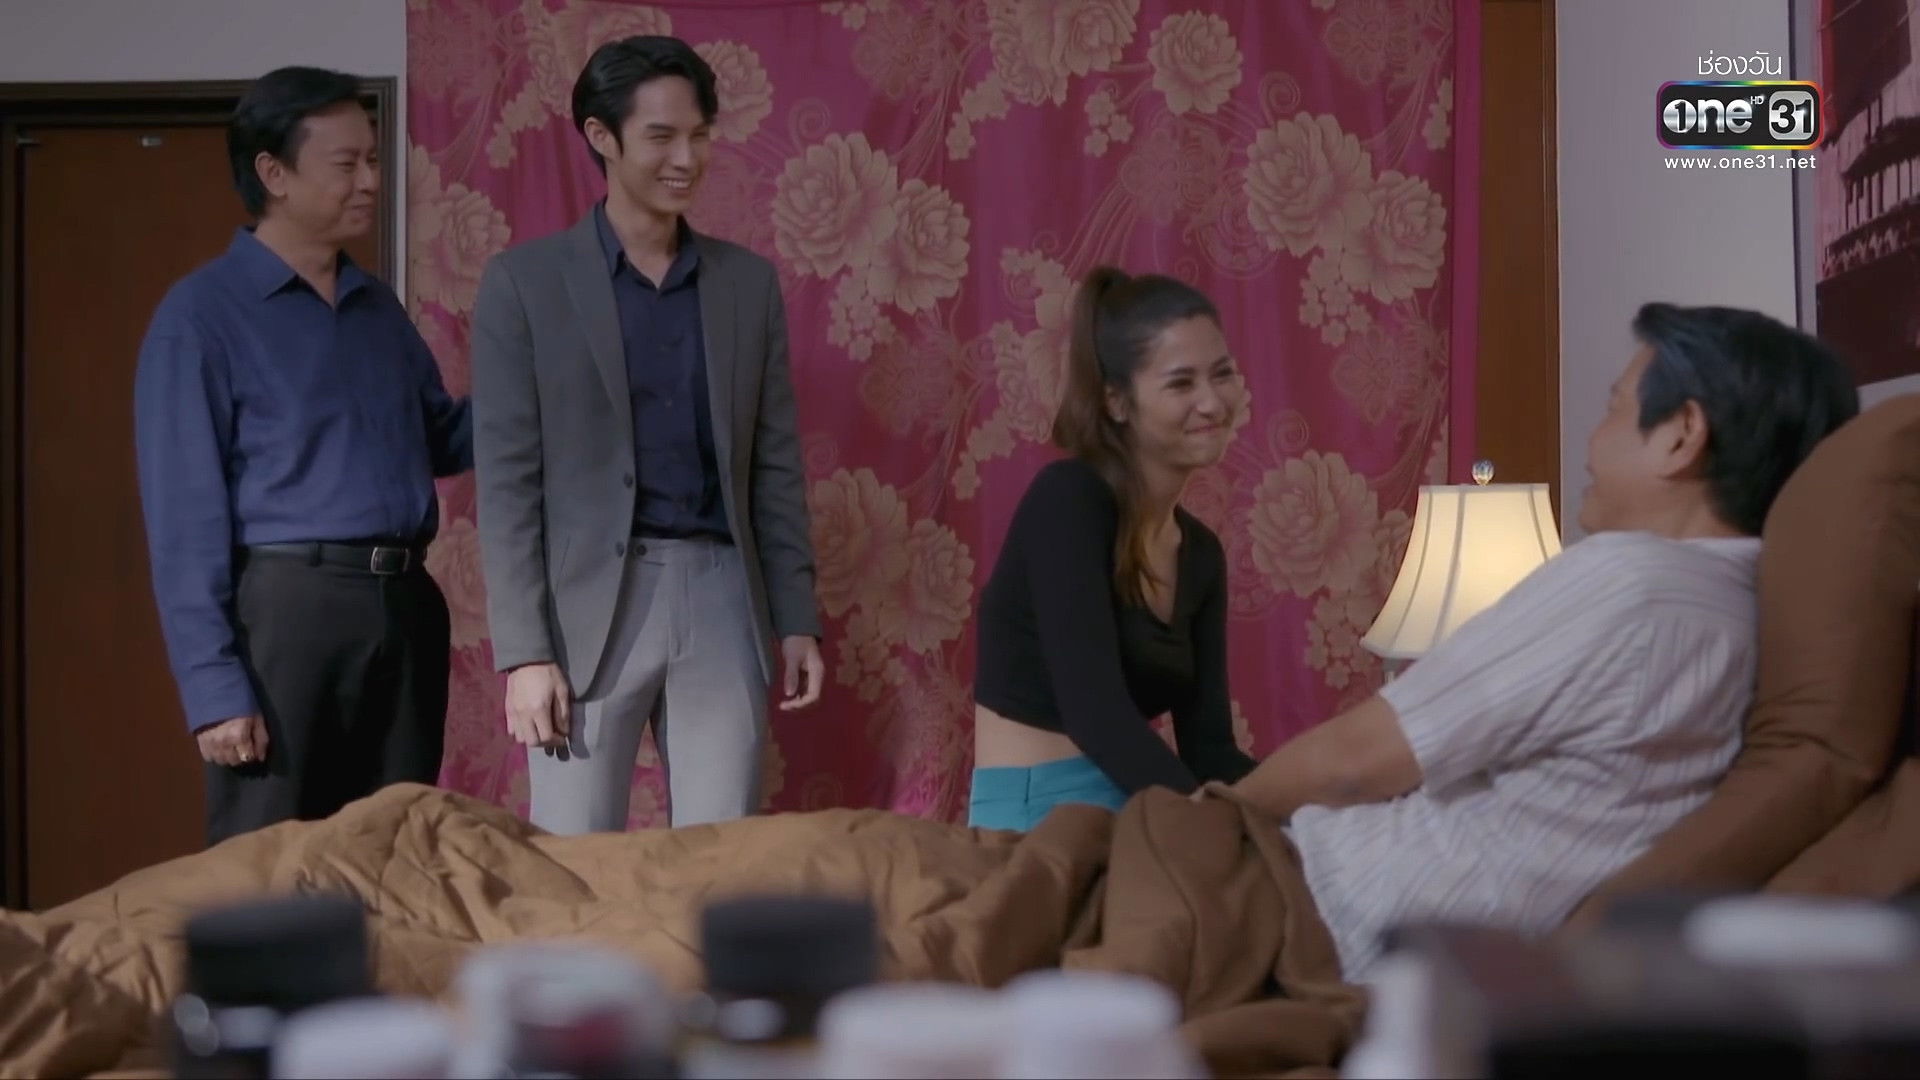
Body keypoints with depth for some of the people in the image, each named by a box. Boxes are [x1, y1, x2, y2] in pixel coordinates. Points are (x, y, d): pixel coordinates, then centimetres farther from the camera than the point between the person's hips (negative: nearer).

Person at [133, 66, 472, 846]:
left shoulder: (379, 308, 15)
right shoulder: (203, 314, -4)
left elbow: (442, 441, 25)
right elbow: (185, 518, -8)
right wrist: (215, 688, -14)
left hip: (406, 608, 6)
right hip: (289, 606, -6)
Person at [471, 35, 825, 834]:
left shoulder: (749, 281, 11)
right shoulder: (523, 282, 0)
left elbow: (776, 467, 13)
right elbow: (507, 481, -4)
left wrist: (797, 620, 7)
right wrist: (524, 650, -10)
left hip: (721, 596, 3)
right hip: (590, 603, -3)